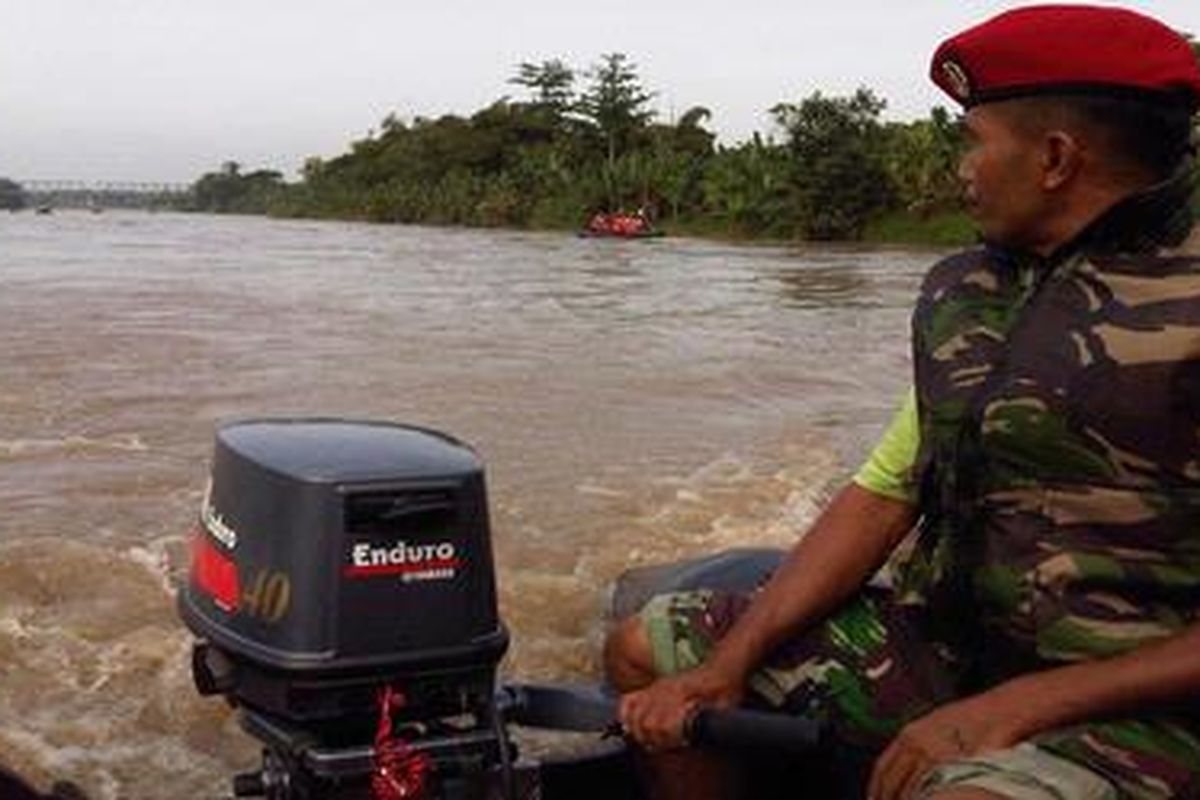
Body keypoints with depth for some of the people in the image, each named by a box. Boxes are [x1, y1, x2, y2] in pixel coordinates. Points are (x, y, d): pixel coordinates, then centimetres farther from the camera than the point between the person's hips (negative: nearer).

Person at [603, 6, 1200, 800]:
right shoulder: (966, 292, 8)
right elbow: (884, 493, 9)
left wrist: (1018, 707, -23)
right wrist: (731, 660, -1)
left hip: (1125, 702, -7)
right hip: (935, 636, 7)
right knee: (645, 650, 8)